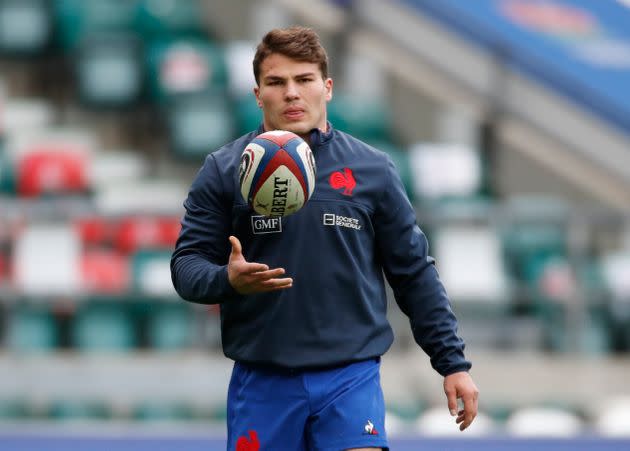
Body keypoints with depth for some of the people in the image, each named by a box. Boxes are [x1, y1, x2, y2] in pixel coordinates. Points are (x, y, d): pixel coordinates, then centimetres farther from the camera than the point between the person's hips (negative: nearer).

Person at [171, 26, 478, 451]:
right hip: (261, 382, 0)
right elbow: (187, 264, 2)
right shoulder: (223, 171, 4)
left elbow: (414, 273, 10)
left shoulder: (373, 170, 6)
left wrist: (453, 363, 6)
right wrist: (227, 280, -21)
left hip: (351, 379, 0)